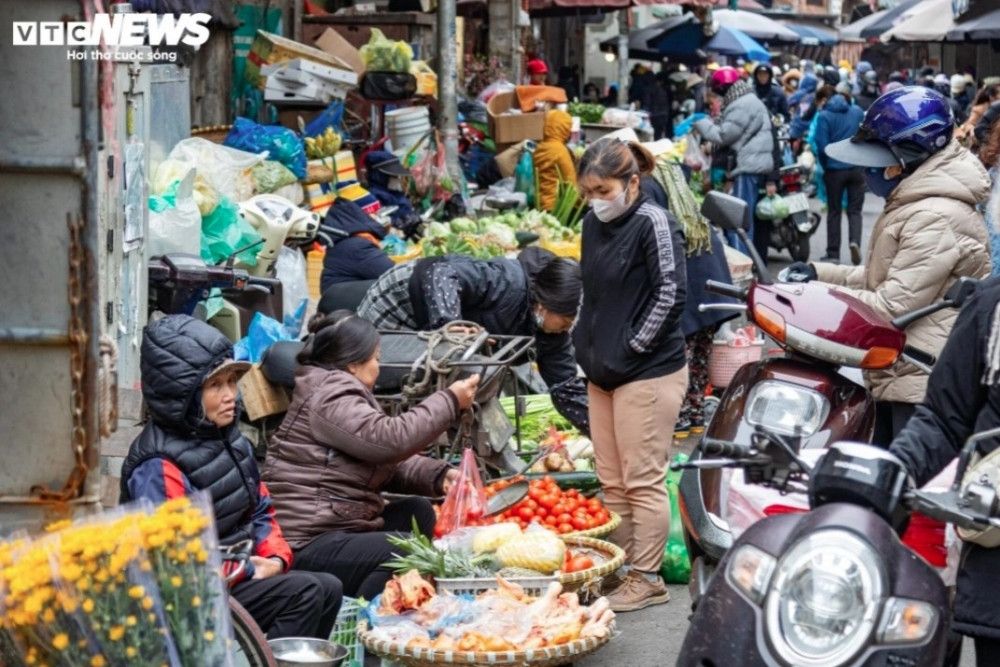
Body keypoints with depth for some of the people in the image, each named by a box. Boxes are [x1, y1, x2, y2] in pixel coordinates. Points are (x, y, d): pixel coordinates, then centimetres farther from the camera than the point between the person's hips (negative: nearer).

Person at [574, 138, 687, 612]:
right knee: (612, 481, 13)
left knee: (643, 480, -3)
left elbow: (670, 295, -16)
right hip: (603, 372, 8)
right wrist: (585, 344, 12)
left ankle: (647, 578, 7)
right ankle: (621, 569, 23)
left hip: (648, 372, -8)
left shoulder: (652, 223, -12)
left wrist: (632, 349, -14)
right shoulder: (594, 224, 12)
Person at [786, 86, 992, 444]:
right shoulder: (913, 203, 15)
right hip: (898, 376, 11)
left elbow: (893, 304, -23)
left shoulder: (937, 219, -21)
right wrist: (820, 273, 9)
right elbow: (884, 275, 22)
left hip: (922, 385, -11)